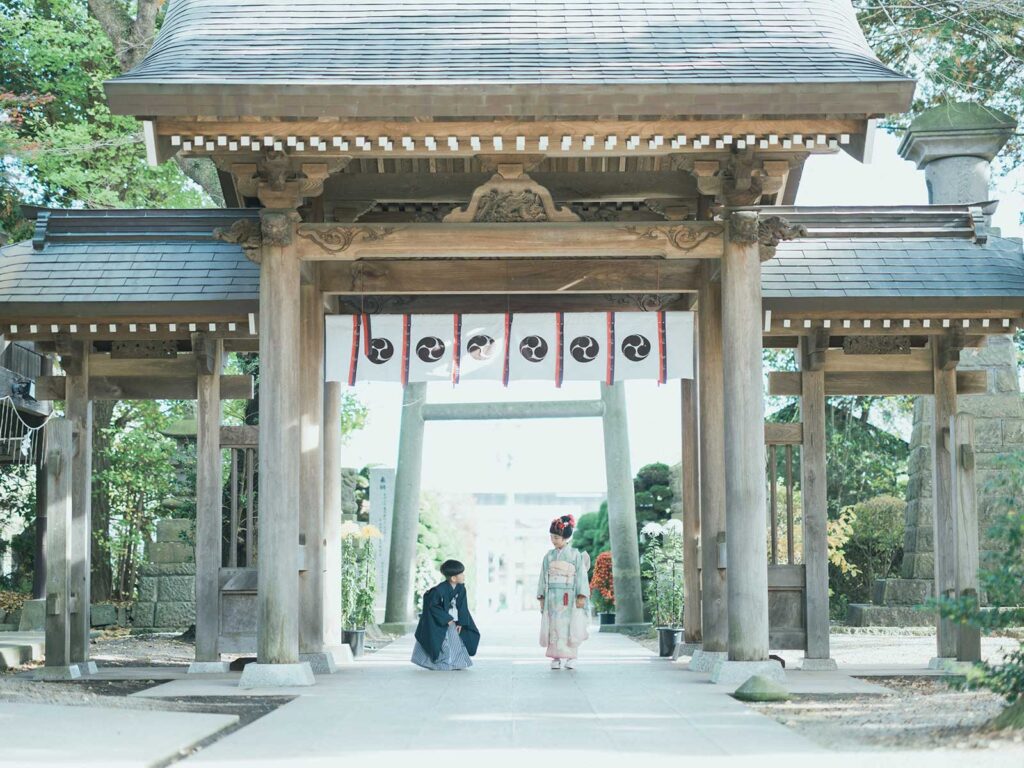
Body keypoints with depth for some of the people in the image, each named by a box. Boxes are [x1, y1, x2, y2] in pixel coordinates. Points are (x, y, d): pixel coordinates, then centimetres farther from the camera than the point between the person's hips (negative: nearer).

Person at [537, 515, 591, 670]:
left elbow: (581, 575, -3)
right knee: (554, 627, -1)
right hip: (552, 597, 3)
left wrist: (581, 596, -10)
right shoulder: (549, 556, 12)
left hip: (569, 597, -3)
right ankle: (556, 658, 1)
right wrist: (541, 597, 7)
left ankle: (571, 658, -1)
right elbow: (544, 577, 12)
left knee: (569, 627, -5)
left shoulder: (575, 555, 1)